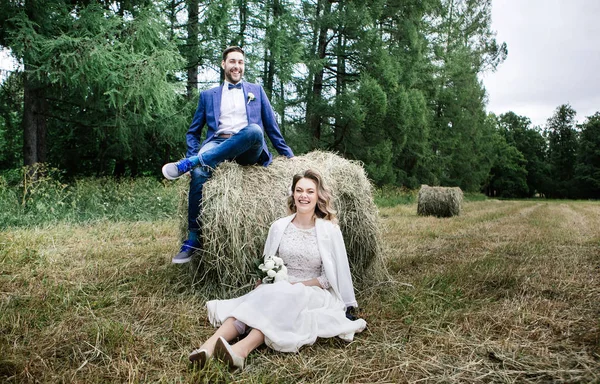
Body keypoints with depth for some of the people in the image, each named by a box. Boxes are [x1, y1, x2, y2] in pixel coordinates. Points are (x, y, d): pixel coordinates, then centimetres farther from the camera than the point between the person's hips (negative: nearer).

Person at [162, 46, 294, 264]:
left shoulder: (256, 90, 24)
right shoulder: (208, 95, 24)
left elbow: (271, 126, 23)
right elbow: (193, 132, 21)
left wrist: (288, 154, 17)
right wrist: (194, 154, 1)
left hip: (248, 150, 0)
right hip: (217, 146, 1)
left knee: (254, 130, -38)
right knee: (199, 173, -35)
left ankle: (188, 164, -37)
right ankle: (193, 239, -28)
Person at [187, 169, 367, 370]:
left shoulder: (330, 231, -6)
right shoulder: (279, 226, 3)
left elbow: (333, 276, -4)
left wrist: (298, 284, -12)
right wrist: (260, 289, -6)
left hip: (315, 293, -3)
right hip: (280, 291, 3)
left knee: (279, 298, -35)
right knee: (259, 299, -30)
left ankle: (242, 350, -54)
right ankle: (209, 346, -47)